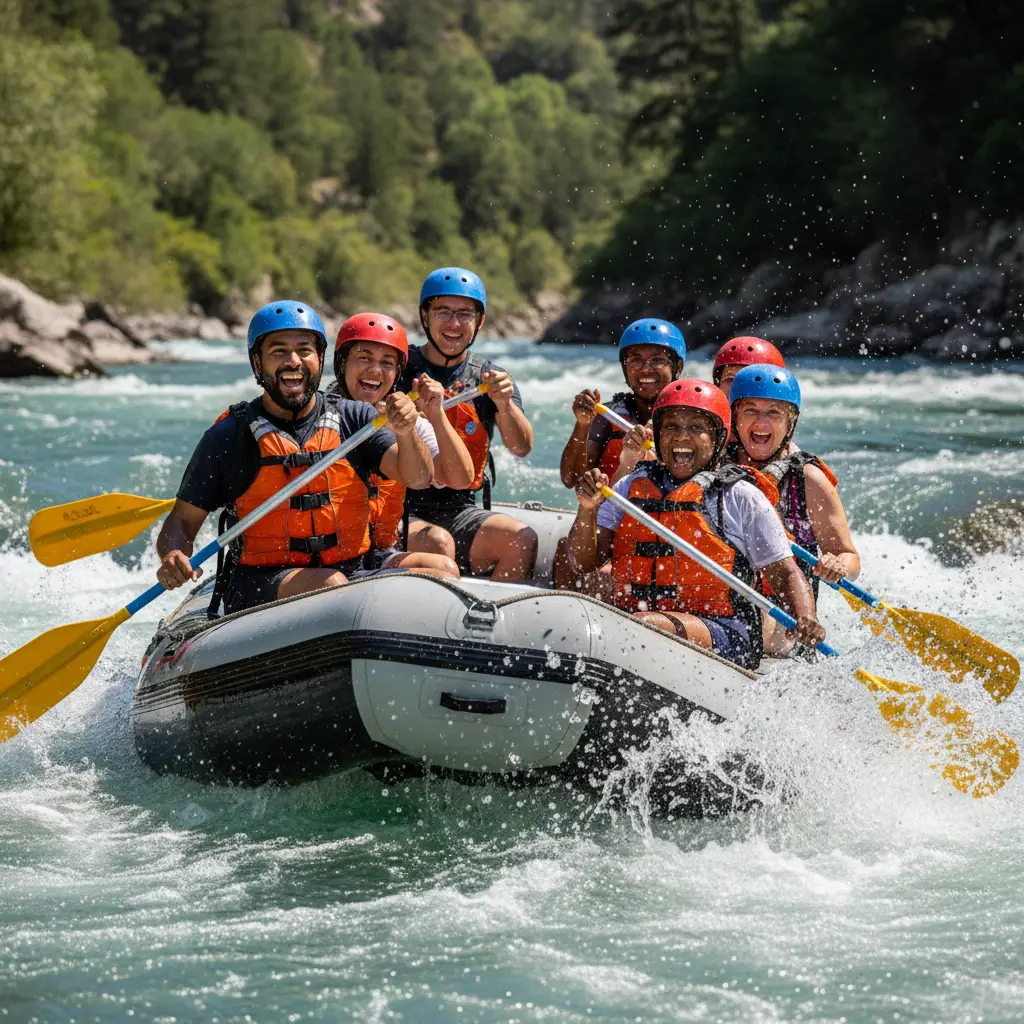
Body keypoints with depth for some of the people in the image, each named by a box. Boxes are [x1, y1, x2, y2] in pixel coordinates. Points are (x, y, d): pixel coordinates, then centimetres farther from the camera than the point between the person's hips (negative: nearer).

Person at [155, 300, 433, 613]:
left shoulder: (354, 419, 9)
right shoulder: (228, 437, 3)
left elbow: (418, 479, -4)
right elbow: (183, 520, 7)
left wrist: (406, 433, -26)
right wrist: (173, 556, -17)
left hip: (353, 573, 3)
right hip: (256, 588, -3)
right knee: (331, 586, -34)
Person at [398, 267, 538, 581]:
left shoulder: (491, 379, 11)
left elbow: (522, 448, -4)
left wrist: (505, 405, -25)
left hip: (462, 512, 3)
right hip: (403, 509, -3)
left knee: (523, 540, -22)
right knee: (438, 542, -33)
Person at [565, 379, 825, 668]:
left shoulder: (741, 498, 7)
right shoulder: (633, 487, 16)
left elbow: (785, 574, 6)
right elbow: (583, 561, 10)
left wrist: (805, 620, -14)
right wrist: (588, 509, -9)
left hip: (722, 638, -4)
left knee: (646, 625, -33)